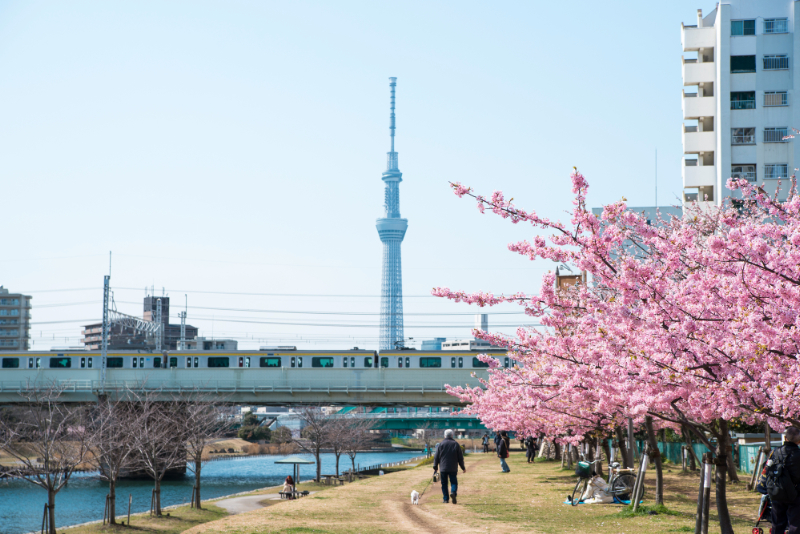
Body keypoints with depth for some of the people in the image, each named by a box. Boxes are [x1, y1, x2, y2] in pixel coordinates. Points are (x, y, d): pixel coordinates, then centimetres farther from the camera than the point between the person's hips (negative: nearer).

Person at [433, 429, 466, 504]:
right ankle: (453, 492, -24)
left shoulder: (441, 444, 1)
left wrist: (435, 467, 8)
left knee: (444, 484, 8)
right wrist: (463, 467, 13)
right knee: (454, 482, 4)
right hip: (453, 468, 0)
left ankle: (446, 499, 3)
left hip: (443, 468, 0)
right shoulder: (455, 444, 3)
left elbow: (436, 457, 1)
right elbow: (460, 457, 6)